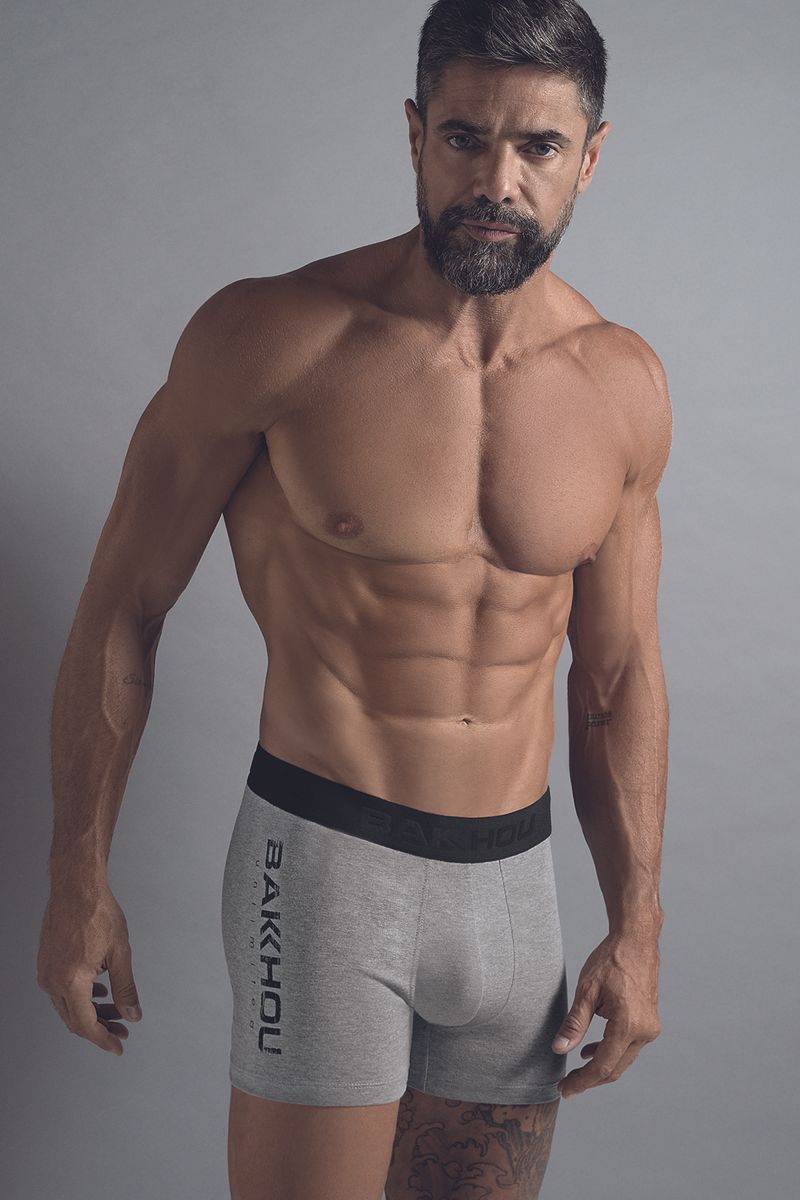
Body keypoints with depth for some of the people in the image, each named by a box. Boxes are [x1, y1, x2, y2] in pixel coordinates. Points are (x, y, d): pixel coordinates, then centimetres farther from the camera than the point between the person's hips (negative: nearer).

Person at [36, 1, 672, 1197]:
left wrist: (637, 920, 8)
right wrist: (79, 881, -2)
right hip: (325, 860, -4)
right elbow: (123, 609, -4)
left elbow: (619, 672, 10)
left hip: (515, 876, 4)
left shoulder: (626, 390, 1)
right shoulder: (272, 337, -11)